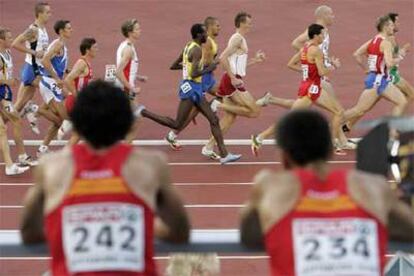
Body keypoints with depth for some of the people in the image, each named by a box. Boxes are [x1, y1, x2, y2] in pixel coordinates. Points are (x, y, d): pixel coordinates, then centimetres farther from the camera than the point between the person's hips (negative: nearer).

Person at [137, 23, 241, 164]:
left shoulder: (189, 46, 12)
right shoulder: (197, 50, -17)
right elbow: (194, 74, -25)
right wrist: (208, 69, -11)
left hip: (195, 89, 10)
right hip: (191, 87, -10)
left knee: (214, 120, 7)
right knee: (177, 125, -6)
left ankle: (224, 154, 7)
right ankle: (144, 112, 1)